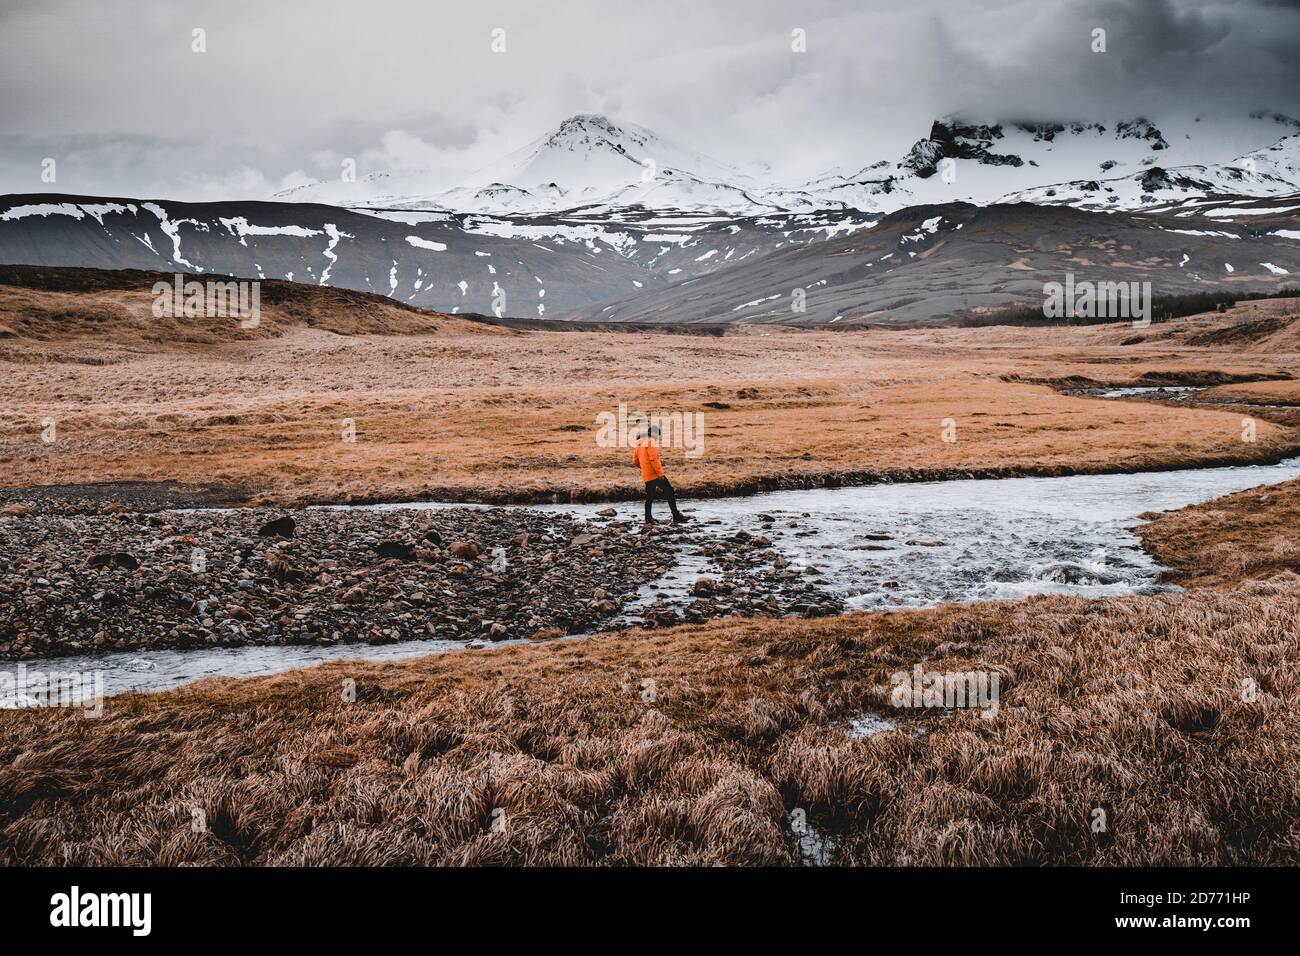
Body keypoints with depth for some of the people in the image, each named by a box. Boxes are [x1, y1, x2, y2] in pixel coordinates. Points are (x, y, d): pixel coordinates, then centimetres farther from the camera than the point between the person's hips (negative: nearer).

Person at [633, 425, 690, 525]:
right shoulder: (651, 442, -11)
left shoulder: (640, 444, 16)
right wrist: (660, 473, -19)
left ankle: (648, 519, 14)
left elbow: (635, 461, 19)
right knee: (670, 493, -5)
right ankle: (676, 517, -9)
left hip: (646, 476, 9)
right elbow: (653, 459, -20)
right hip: (655, 474, -9)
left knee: (649, 497, 14)